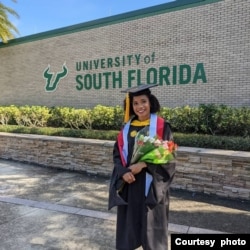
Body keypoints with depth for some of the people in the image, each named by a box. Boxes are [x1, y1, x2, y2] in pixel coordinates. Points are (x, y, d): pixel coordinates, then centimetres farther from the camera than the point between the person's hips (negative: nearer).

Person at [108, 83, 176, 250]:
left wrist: (143, 165, -20)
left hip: (152, 184, -3)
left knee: (152, 225, 9)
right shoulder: (127, 127, 5)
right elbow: (117, 153, 5)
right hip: (129, 183, 4)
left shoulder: (161, 126, -7)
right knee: (129, 222, 14)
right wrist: (124, 172, -13)